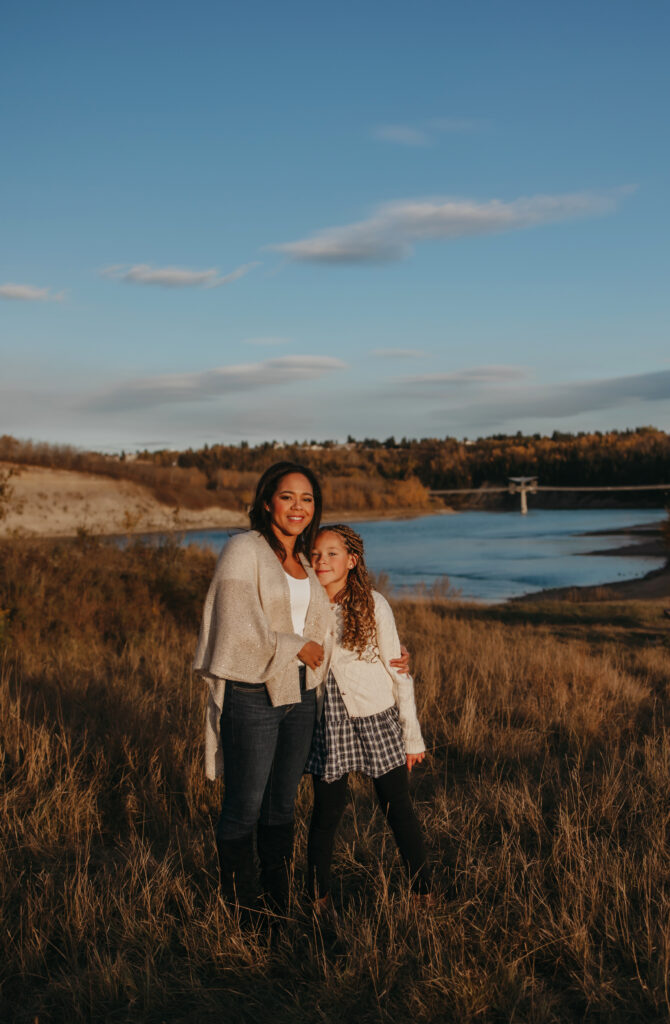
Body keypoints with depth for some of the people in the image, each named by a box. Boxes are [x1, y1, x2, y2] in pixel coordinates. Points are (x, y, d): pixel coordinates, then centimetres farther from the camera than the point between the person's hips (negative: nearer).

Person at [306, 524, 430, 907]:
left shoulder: (373, 605, -9)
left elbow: (398, 671, -4)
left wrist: (413, 736, -3)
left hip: (377, 717, -2)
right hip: (327, 720, 2)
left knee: (398, 808, 5)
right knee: (328, 808, 7)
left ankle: (424, 892, 19)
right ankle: (319, 896, 24)